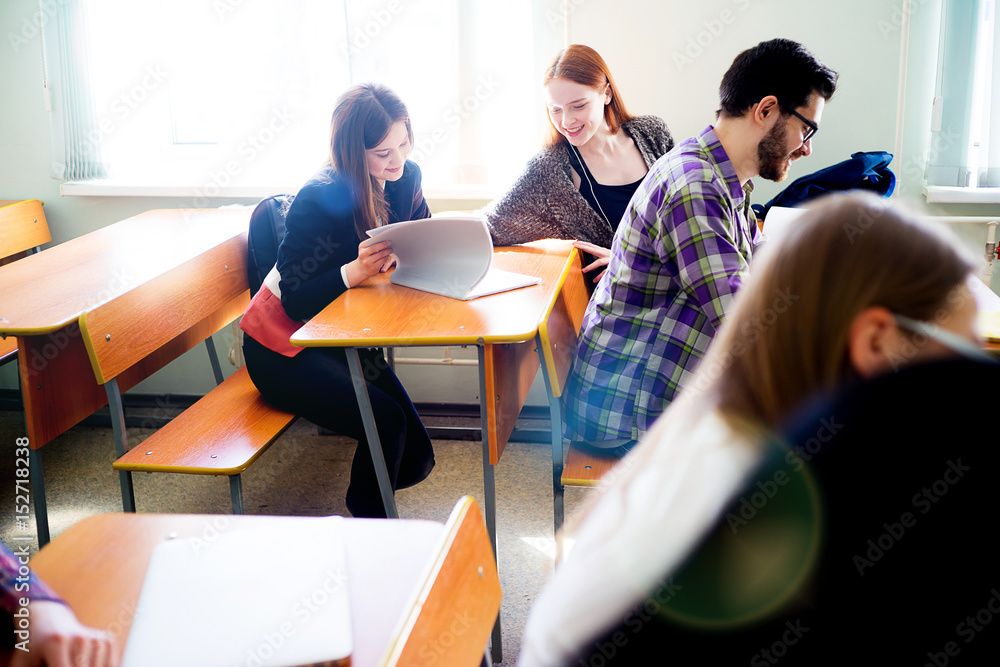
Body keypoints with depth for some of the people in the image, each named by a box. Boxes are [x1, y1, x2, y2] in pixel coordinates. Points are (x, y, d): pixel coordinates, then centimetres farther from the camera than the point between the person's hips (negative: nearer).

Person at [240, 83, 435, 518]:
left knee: (415, 460, -2)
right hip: (283, 346, -7)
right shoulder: (319, 198, -25)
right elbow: (297, 302, -26)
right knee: (387, 422, -23)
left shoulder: (405, 178, -6)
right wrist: (355, 271, -42)